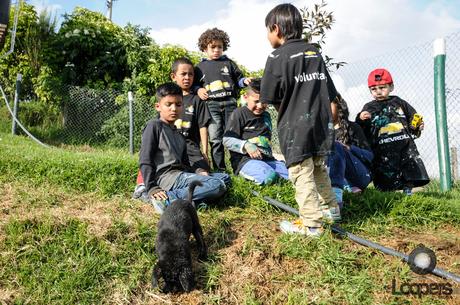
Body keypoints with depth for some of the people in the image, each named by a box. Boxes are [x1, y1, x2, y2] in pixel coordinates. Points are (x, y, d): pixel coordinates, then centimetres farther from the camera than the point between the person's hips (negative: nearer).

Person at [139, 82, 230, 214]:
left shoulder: (179, 134, 25)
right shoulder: (154, 126, 1)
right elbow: (145, 161, -6)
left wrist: (197, 171, -3)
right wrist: (152, 188, -15)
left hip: (182, 175, 9)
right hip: (167, 177, -9)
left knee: (224, 177, 2)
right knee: (217, 185, -21)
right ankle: (167, 199, -23)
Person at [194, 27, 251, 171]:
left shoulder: (228, 63, 16)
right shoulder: (200, 67, 16)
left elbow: (238, 79, 18)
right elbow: (194, 84, 21)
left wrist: (244, 81, -2)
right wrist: (198, 90, 0)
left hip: (229, 102, 0)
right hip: (212, 104, 0)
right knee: (215, 139, -3)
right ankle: (219, 170, 4)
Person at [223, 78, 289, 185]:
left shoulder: (266, 116, 22)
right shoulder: (239, 114, 0)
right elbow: (227, 140, -7)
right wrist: (246, 145, -23)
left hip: (267, 159, 7)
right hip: (245, 159, -6)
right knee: (269, 177, -34)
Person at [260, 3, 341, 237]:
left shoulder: (278, 57, -8)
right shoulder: (315, 53, 11)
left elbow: (270, 97, -9)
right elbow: (330, 93, 13)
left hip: (295, 126, -7)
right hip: (321, 123, 7)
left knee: (301, 174, -1)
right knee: (319, 168, 21)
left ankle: (311, 224, 2)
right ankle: (330, 208, 35)